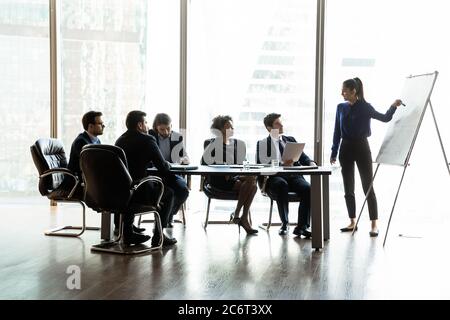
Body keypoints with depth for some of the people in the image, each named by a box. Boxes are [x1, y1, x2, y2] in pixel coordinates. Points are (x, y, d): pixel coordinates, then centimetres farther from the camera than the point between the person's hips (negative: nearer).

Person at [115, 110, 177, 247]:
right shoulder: (147, 140, -8)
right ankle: (158, 236, 14)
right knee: (168, 193, 17)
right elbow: (163, 168, -6)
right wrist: (167, 164, 16)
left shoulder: (120, 140, 11)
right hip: (139, 193, -6)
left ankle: (128, 232, 35)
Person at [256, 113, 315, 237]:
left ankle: (302, 226, -21)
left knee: (308, 189, -27)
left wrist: (310, 163, -7)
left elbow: (302, 156, 17)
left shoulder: (290, 140, 25)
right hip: (274, 177, -3)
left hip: (293, 176, 4)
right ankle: (284, 223, -26)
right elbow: (262, 165, -4)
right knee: (282, 185, -38)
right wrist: (282, 165, -18)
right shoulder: (262, 143, 11)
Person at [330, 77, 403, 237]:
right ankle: (352, 222, 17)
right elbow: (337, 132, 10)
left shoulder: (365, 107, -4)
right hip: (346, 149, 4)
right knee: (348, 189, 7)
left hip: (362, 148, -4)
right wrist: (334, 153, 10)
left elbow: (384, 118, -7)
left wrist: (393, 106, -24)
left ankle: (374, 225, -3)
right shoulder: (341, 108, 7)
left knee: (368, 187, -5)